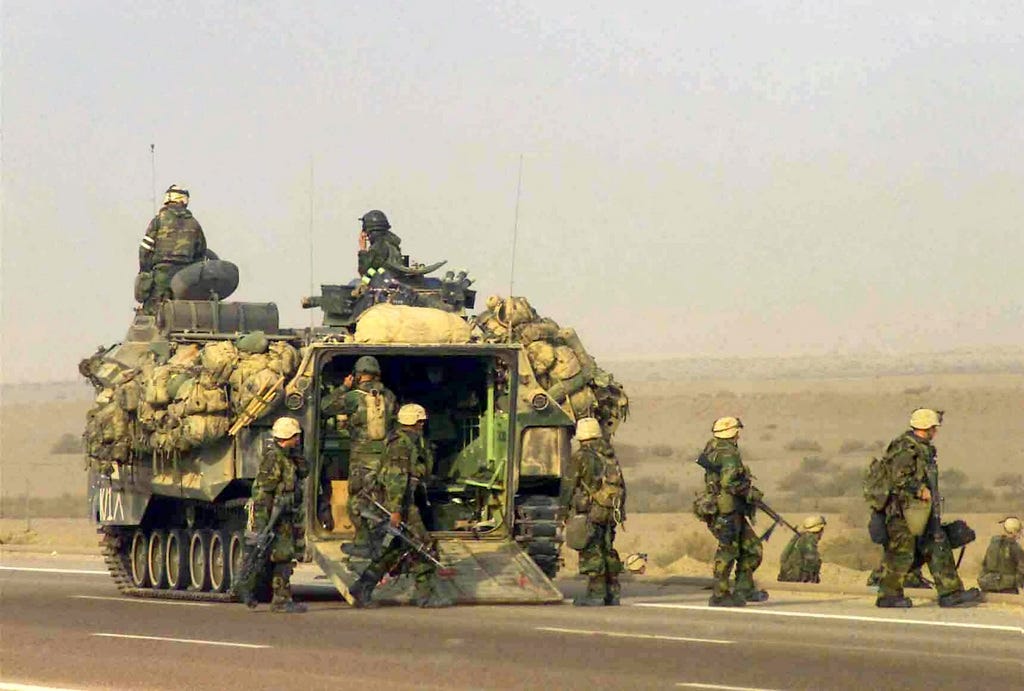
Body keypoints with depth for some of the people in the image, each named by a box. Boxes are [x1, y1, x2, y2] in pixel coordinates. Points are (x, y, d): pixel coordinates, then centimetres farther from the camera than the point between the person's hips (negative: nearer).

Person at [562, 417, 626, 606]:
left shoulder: (581, 457, -6)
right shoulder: (611, 456, 16)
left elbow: (569, 486, -7)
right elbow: (622, 486, 20)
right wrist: (619, 511, 25)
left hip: (592, 511, -7)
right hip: (611, 511, 7)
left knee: (591, 551, -5)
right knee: (608, 551, 14)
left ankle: (596, 594, -9)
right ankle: (612, 593, 14)